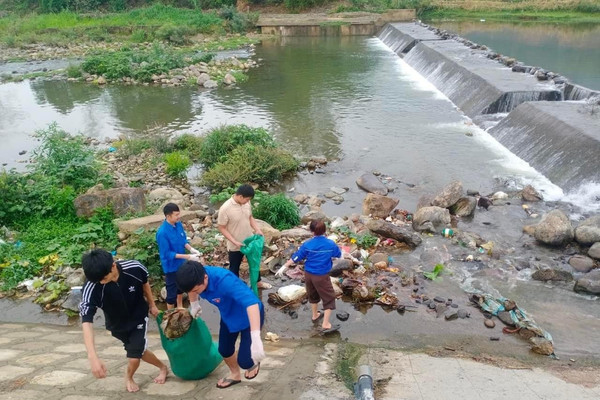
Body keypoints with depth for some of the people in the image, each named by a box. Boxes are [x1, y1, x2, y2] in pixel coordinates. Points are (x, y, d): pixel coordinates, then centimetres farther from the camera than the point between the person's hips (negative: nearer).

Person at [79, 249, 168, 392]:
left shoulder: (135, 268, -31)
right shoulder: (90, 289, -34)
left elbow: (145, 284, -7)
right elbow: (86, 322, -37)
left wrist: (152, 305, 9)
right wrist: (93, 357, -47)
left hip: (138, 317, -1)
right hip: (117, 324, 1)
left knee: (134, 357, -7)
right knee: (138, 351, 14)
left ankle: (128, 378, 28)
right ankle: (162, 367, 44)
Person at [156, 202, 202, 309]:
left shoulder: (178, 224, -9)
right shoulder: (162, 233, -30)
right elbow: (167, 254, -26)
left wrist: (191, 249, -13)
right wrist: (188, 256, -28)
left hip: (181, 263, 7)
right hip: (171, 266, -7)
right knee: (172, 291, 9)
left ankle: (180, 307, 48)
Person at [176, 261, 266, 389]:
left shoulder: (224, 280, -44)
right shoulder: (196, 277, -22)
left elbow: (251, 302, -56)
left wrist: (255, 339, -64)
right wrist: (194, 304, 11)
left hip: (251, 315, -7)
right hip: (229, 315, 7)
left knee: (244, 361, -7)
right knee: (224, 350, 19)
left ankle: (254, 364, 32)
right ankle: (235, 374, 51)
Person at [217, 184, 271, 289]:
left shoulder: (246, 203, -9)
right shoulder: (225, 208, -28)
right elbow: (222, 228, -19)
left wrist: (257, 230, -8)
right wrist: (235, 242, -25)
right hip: (235, 246, -6)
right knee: (234, 267, 16)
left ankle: (258, 282, 49)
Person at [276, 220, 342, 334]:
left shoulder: (307, 244, -10)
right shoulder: (330, 244, -11)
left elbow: (296, 257, -3)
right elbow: (338, 255, 8)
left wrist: (284, 267, 8)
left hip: (308, 274, 4)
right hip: (322, 276, -3)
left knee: (313, 295, 26)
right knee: (329, 298, 8)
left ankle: (315, 315, 46)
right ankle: (325, 325, 6)